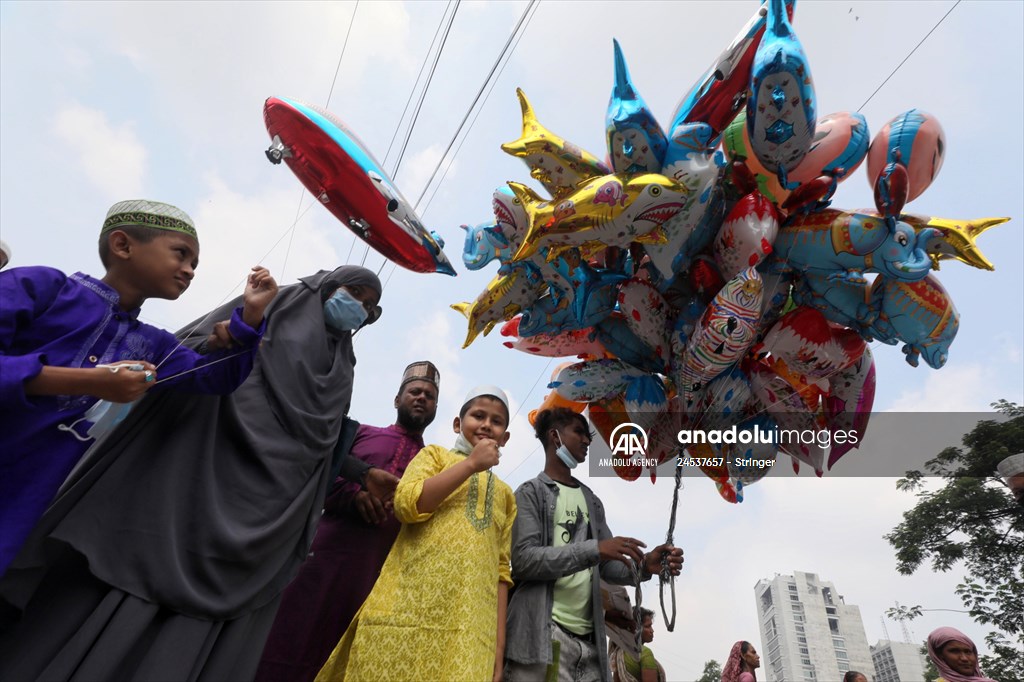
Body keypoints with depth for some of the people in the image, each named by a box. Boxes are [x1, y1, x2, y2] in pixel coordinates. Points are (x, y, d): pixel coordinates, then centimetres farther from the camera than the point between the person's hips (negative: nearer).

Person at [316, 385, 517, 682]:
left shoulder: (505, 496, 20)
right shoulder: (435, 454, 12)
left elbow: (500, 569, 15)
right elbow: (407, 504, -8)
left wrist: (499, 642, 6)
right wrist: (471, 464, -5)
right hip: (408, 608, -3)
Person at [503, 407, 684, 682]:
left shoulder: (592, 500, 18)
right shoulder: (531, 492, -1)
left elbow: (607, 565, 14)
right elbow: (522, 559, -13)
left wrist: (644, 566, -7)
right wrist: (593, 549, -21)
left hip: (589, 637, 6)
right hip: (544, 635, -6)